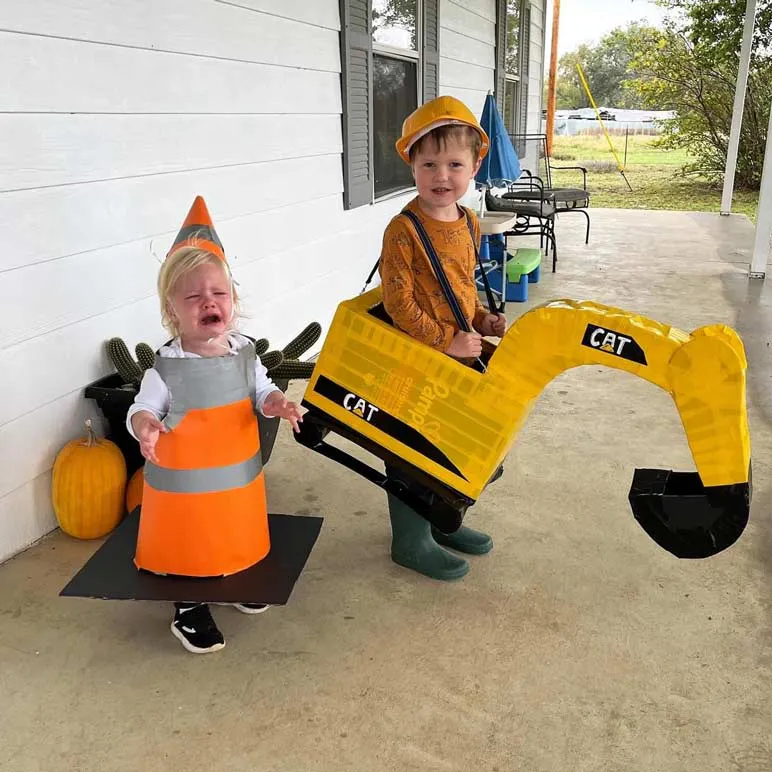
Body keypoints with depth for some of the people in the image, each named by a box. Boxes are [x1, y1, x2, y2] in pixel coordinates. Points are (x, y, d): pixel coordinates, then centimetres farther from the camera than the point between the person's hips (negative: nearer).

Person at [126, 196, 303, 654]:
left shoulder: (244, 354, -7)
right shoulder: (165, 369, -21)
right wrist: (146, 426, -39)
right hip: (184, 485, -4)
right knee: (189, 549, 12)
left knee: (238, 541, 25)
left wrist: (278, 404, -19)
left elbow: (262, 392, 2)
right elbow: (143, 409, -16)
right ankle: (189, 611, 36)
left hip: (240, 476, 5)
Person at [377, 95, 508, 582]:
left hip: (461, 359, 8)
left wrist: (482, 319, 3)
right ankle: (411, 541, 25)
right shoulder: (404, 230, -18)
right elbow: (398, 303, -20)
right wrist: (445, 339, -20)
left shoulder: (470, 224, 6)